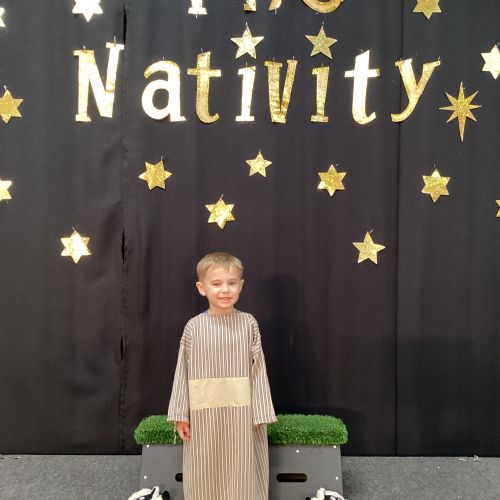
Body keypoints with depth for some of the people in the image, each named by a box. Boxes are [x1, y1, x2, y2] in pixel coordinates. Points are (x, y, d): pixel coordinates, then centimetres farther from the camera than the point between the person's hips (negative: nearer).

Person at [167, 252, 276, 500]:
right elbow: (183, 372, 0)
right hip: (204, 413, 1)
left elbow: (258, 370, -3)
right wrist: (181, 415, 1)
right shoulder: (194, 327, -4)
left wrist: (260, 413, -3)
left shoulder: (248, 323, -4)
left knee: (242, 473, 11)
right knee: (205, 473, 13)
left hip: (241, 412, 0)